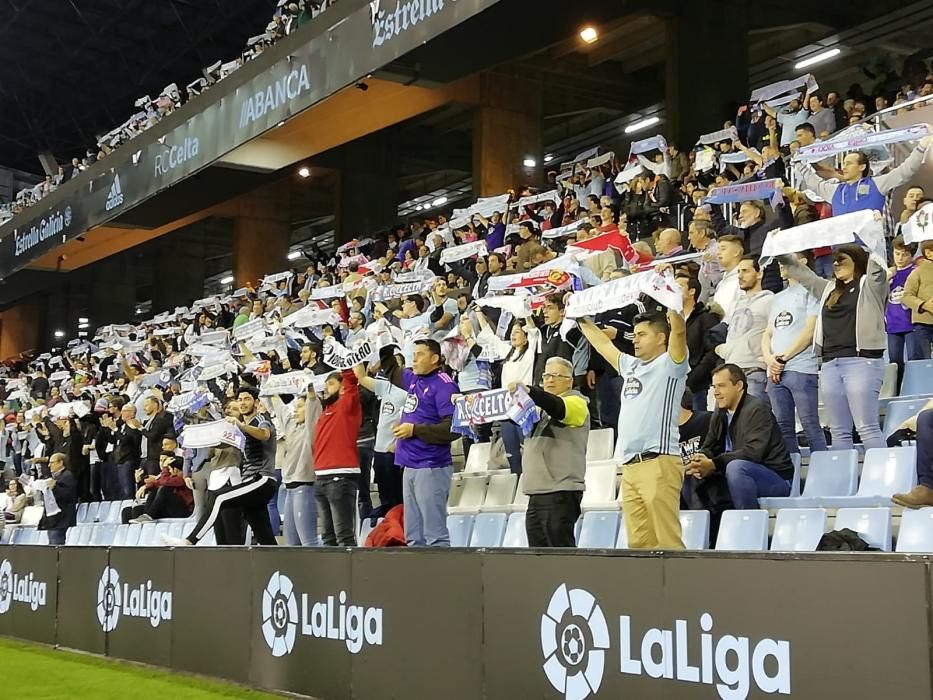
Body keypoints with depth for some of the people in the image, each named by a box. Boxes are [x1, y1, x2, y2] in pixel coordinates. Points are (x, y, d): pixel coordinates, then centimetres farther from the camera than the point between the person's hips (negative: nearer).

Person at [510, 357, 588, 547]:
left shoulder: (576, 402, -2)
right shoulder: (538, 406, 24)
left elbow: (557, 407, -23)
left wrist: (528, 390, -37)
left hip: (560, 492, -8)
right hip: (536, 493, 8)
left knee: (560, 548, -10)